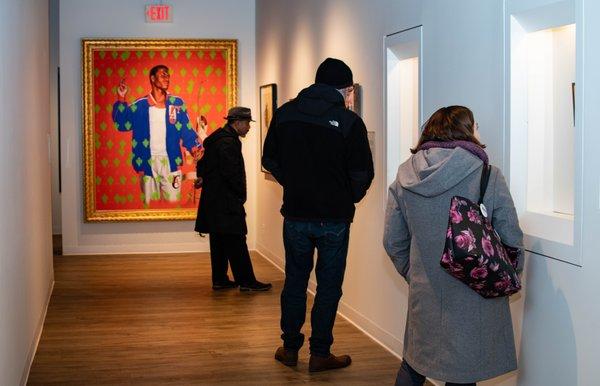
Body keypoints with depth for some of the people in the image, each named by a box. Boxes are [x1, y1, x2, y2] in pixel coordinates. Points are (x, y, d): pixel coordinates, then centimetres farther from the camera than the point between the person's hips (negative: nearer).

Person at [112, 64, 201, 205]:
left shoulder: (176, 103, 4)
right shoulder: (140, 105, 3)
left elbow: (185, 130, 2)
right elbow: (122, 124, -1)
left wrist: (195, 147, -14)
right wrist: (121, 100, -10)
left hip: (170, 161, 0)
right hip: (147, 162, 0)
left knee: (173, 202, -1)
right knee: (150, 203, 10)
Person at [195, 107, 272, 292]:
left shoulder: (217, 139, 17)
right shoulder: (229, 142, -16)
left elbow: (202, 165, 24)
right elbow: (231, 172, -21)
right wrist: (241, 194, -10)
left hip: (213, 199, 10)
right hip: (227, 201, -10)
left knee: (219, 242, 13)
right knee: (235, 241, -6)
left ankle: (219, 280, 17)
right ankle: (246, 281, -3)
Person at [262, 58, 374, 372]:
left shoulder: (285, 113, -1)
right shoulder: (349, 121, -11)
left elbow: (270, 160, 7)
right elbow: (363, 173, -10)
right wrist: (347, 200, 9)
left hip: (295, 213, 3)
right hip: (334, 217, -3)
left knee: (295, 280, 16)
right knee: (328, 286, 8)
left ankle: (290, 348, 24)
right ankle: (320, 354, 15)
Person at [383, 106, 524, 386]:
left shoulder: (403, 178, -2)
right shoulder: (488, 176, -13)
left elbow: (393, 242, 5)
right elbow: (512, 241, -8)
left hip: (423, 297, 3)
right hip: (474, 301, -3)